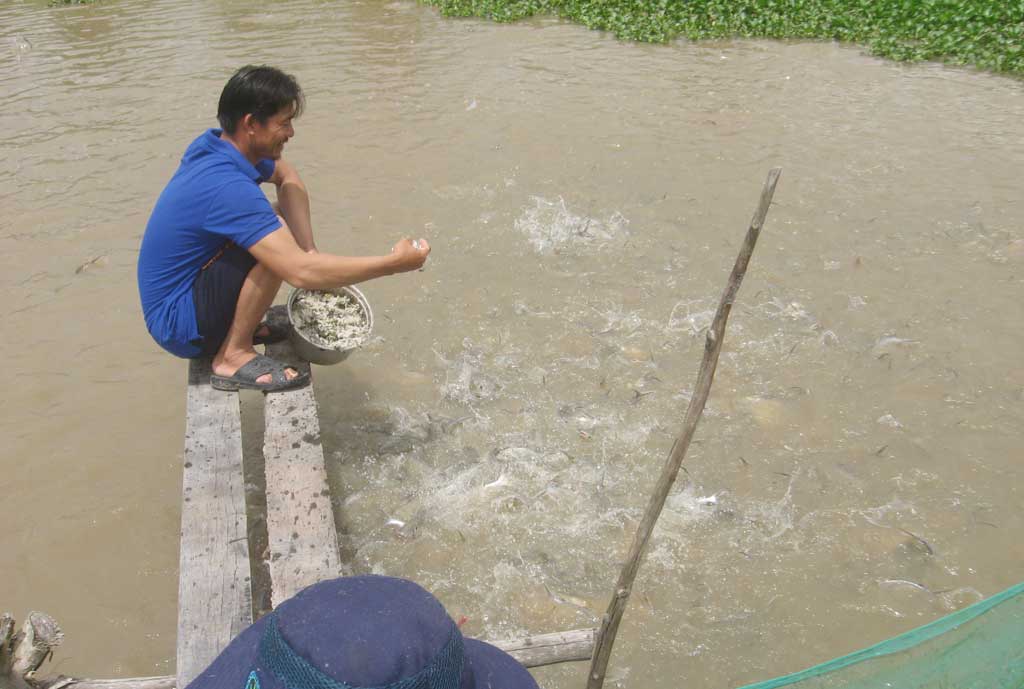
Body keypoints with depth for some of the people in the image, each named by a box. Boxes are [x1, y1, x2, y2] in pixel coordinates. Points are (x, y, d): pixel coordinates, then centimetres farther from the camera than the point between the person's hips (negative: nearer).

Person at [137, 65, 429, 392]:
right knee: (278, 233, -26)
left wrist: (308, 249, -3)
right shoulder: (227, 188, -30)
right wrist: (394, 264, -28)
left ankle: (238, 326, 12)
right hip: (179, 326, -9)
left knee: (278, 222, 12)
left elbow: (287, 176, 13)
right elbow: (301, 272, -36)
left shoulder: (214, 144, -3)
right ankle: (234, 356, -14)